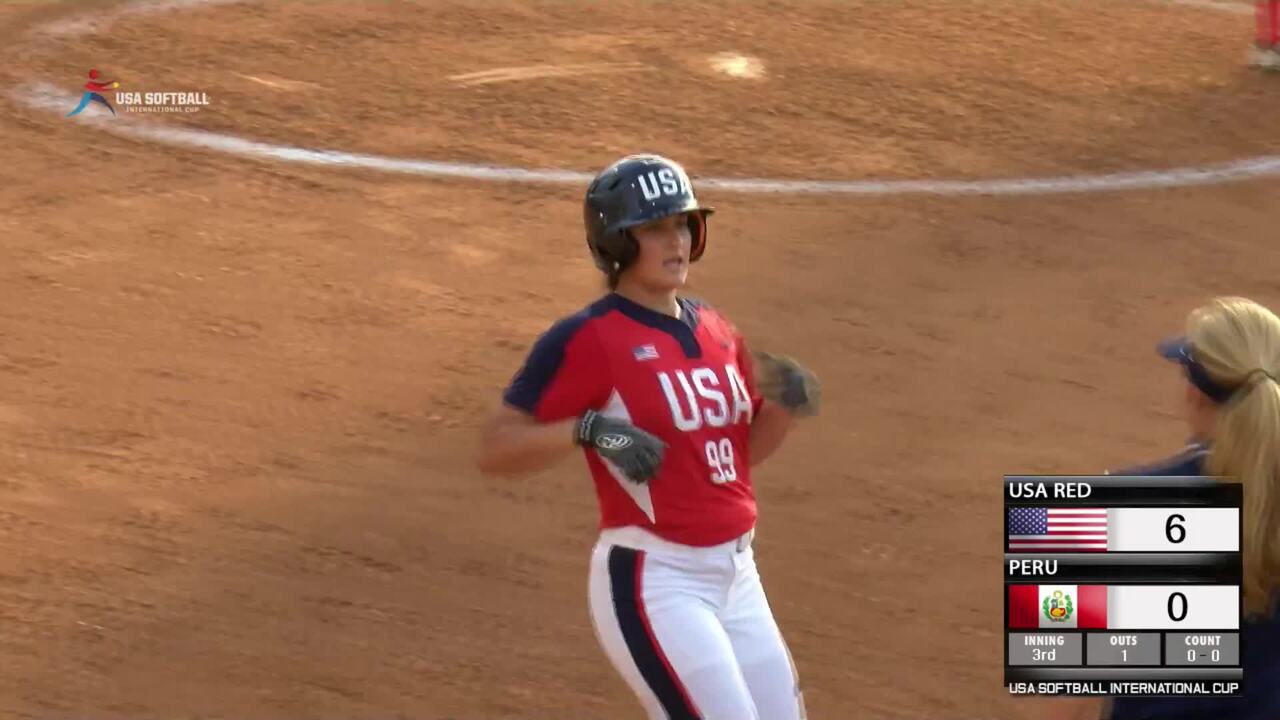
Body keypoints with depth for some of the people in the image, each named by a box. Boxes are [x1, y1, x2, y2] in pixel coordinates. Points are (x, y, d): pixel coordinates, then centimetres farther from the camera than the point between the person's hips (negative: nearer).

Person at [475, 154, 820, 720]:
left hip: (736, 576, 8)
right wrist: (588, 430, -28)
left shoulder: (714, 330, 10)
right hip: (652, 583, -8)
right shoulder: (587, 340, -12)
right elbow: (493, 449, -15)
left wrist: (783, 403, 1)